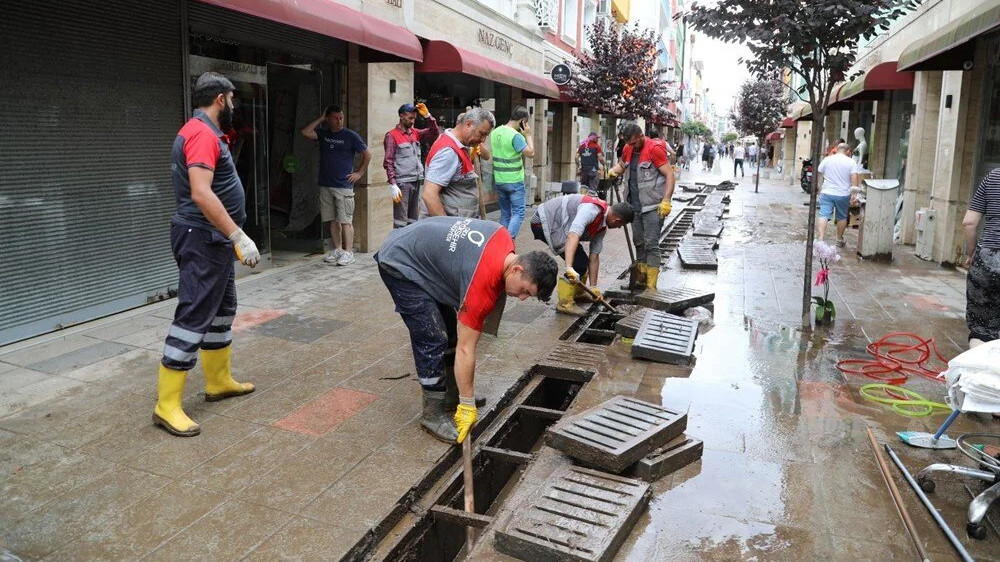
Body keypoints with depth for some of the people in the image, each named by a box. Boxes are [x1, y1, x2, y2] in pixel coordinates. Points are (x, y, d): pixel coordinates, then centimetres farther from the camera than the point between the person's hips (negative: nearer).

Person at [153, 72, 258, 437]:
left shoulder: (203, 132, 16)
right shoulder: (202, 133, -17)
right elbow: (201, 193, -28)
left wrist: (233, 237, 24)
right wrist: (240, 236, -29)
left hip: (215, 240, 11)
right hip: (203, 240, -11)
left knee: (221, 310, 18)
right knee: (193, 317, -8)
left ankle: (219, 381, 30)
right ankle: (167, 405, -3)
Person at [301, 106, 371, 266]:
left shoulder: (350, 136, -1)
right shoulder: (323, 134, 10)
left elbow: (367, 154, 4)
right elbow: (305, 132, -5)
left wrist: (359, 173, -1)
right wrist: (320, 119, -1)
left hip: (344, 186, -5)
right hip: (326, 185, 5)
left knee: (345, 220, -6)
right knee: (333, 220, 10)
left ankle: (348, 253, -3)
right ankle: (337, 250, 19)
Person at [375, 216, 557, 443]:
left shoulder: (504, 237, -9)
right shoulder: (482, 286, -31)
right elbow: (465, 350, -26)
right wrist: (468, 406, -20)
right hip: (399, 265, -10)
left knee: (451, 331, 12)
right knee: (433, 340, -12)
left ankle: (452, 396, 22)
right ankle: (433, 414, 0)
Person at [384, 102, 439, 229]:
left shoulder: (415, 133, 14)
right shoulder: (392, 136, -5)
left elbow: (433, 134, 13)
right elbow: (388, 162, -10)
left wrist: (428, 116, 0)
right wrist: (393, 185, -18)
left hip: (416, 182, 7)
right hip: (402, 184, -7)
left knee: (413, 220, 11)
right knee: (400, 221, -9)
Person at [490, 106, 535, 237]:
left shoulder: (495, 132, 6)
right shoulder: (516, 136, -18)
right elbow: (531, 153, -16)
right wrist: (528, 135, -6)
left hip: (499, 181, 7)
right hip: (514, 181, -7)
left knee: (505, 214, 15)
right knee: (518, 213, -1)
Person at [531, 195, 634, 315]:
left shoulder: (602, 226, 6)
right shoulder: (592, 210, -25)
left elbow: (594, 257, 9)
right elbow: (573, 236, -38)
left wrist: (593, 287, 6)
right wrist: (569, 268, -46)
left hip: (555, 224, 10)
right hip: (543, 223, -10)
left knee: (580, 257, 17)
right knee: (579, 263, -13)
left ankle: (577, 293, 38)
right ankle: (565, 303, -5)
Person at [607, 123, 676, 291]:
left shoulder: (654, 148, -12)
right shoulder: (628, 149, 9)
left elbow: (669, 175, -14)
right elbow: (621, 165, 28)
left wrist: (666, 200, -22)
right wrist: (614, 170, 3)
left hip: (652, 206, -7)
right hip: (635, 205, 7)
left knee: (651, 243, -7)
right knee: (638, 242, 14)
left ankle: (651, 284, -3)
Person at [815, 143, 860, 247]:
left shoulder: (826, 160, 3)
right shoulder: (851, 162, -3)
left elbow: (819, 177, 9)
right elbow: (854, 180, -9)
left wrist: (820, 190, 19)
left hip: (826, 193, 0)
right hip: (843, 195, 0)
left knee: (823, 216, -5)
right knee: (842, 217, 15)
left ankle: (820, 238, -19)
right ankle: (839, 240, 27)